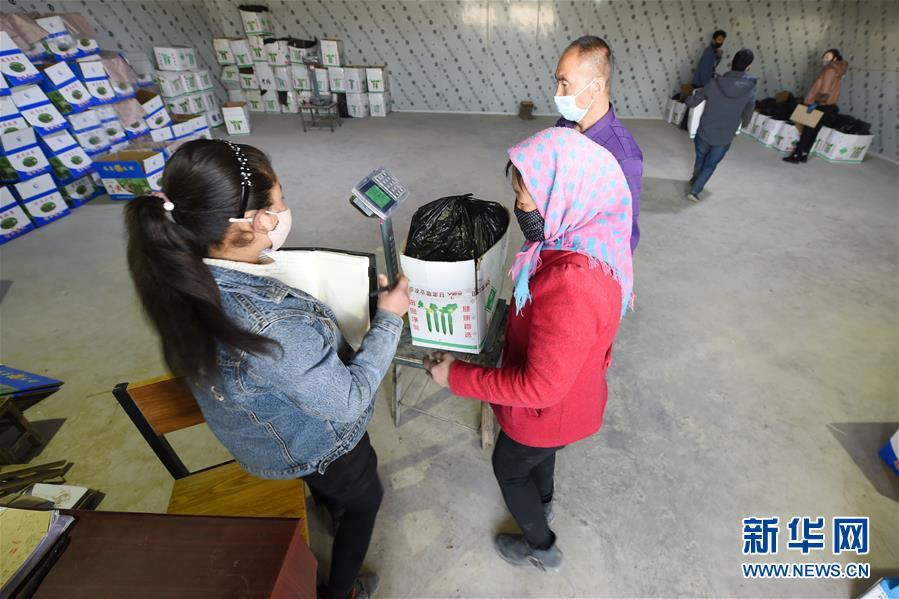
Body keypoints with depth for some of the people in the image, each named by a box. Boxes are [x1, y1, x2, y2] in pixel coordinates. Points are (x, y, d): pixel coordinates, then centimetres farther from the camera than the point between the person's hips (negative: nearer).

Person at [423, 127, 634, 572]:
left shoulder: (571, 285, -43)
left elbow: (539, 388, -35)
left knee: (508, 468, 22)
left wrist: (457, 376, -27)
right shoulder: (584, 242, -12)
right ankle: (542, 501, 67)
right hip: (565, 390, 8)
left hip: (551, 408, -8)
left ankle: (541, 549, 50)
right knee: (540, 453, 34)